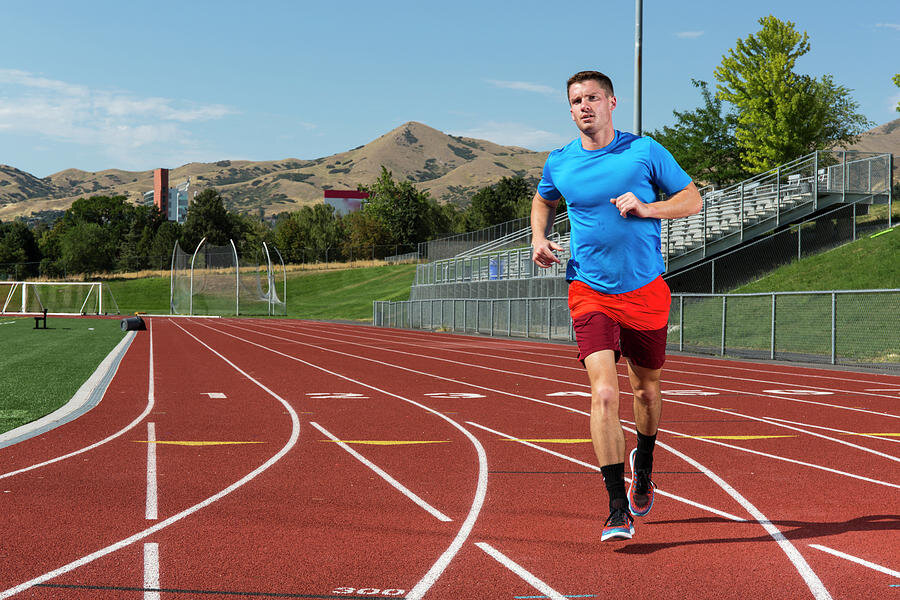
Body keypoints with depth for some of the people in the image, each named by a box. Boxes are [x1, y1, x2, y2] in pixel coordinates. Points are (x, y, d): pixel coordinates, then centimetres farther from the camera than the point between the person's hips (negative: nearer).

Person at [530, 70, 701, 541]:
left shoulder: (645, 151, -3)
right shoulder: (559, 163, 2)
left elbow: (693, 200, 2)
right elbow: (543, 201, 24)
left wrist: (646, 207, -16)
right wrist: (539, 237, 4)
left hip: (646, 291, 0)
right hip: (590, 292, 0)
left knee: (645, 390, 15)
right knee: (603, 393, -16)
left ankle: (642, 469, 46)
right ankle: (618, 511, -11)